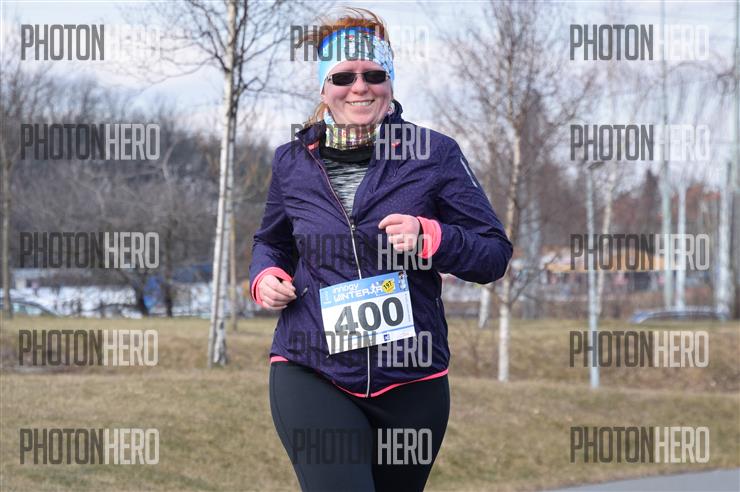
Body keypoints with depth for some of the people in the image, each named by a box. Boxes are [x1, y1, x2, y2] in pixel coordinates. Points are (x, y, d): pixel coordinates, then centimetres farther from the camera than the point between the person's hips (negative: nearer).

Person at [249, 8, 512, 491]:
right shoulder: (293, 162, 7)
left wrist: (431, 237, -18)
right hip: (311, 373, -1)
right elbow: (271, 241, 26)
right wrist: (265, 277, 3)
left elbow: (494, 254, 0)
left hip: (411, 377, 1)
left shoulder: (434, 154, 0)